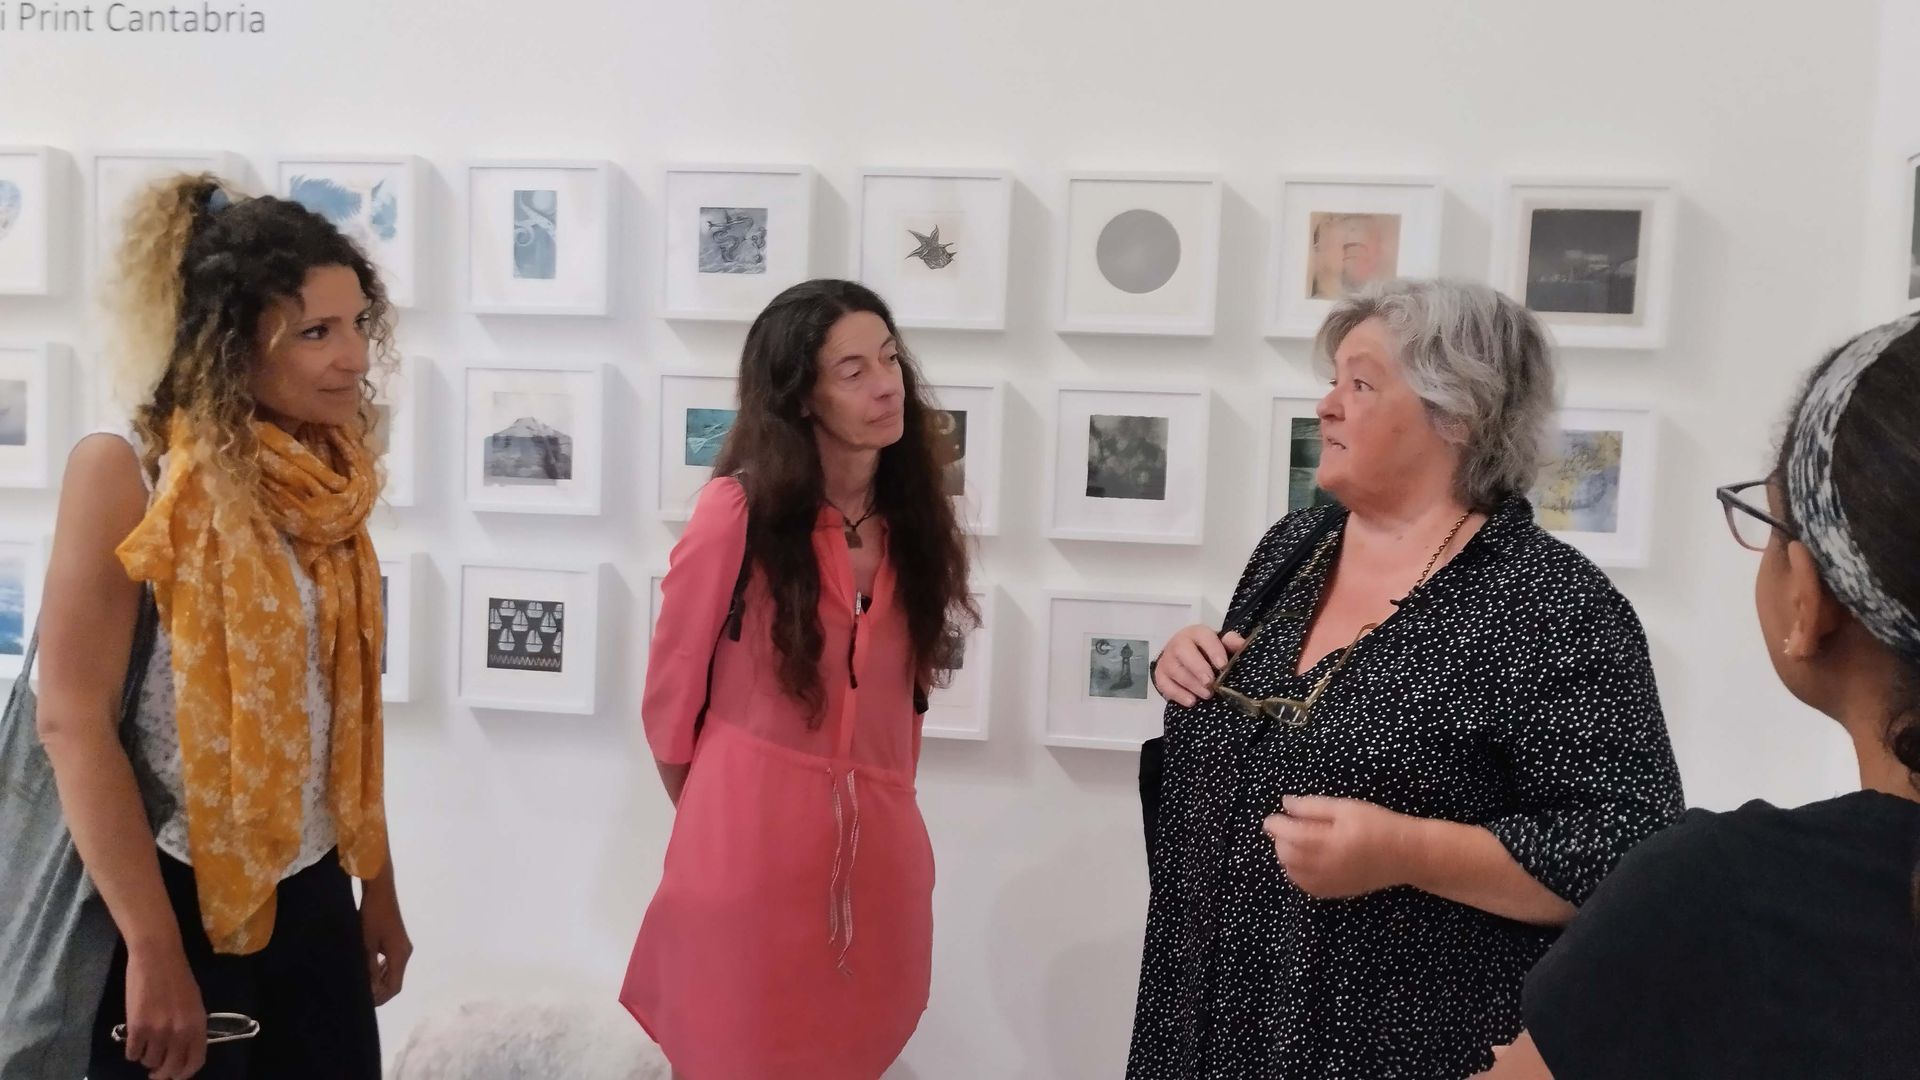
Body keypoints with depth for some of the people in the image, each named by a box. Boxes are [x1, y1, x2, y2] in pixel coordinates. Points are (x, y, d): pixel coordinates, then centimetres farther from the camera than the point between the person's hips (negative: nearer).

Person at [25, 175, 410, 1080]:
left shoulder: (327, 486, 4)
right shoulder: (126, 474, -14)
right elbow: (72, 720, -17)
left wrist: (379, 889, 14)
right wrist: (155, 948, -19)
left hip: (312, 895, 6)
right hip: (176, 897, -6)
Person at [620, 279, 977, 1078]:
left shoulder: (912, 511, 4)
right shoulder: (738, 510, -12)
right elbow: (673, 684, -3)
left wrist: (889, 794, 14)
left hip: (878, 830, 5)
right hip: (750, 829, -5)